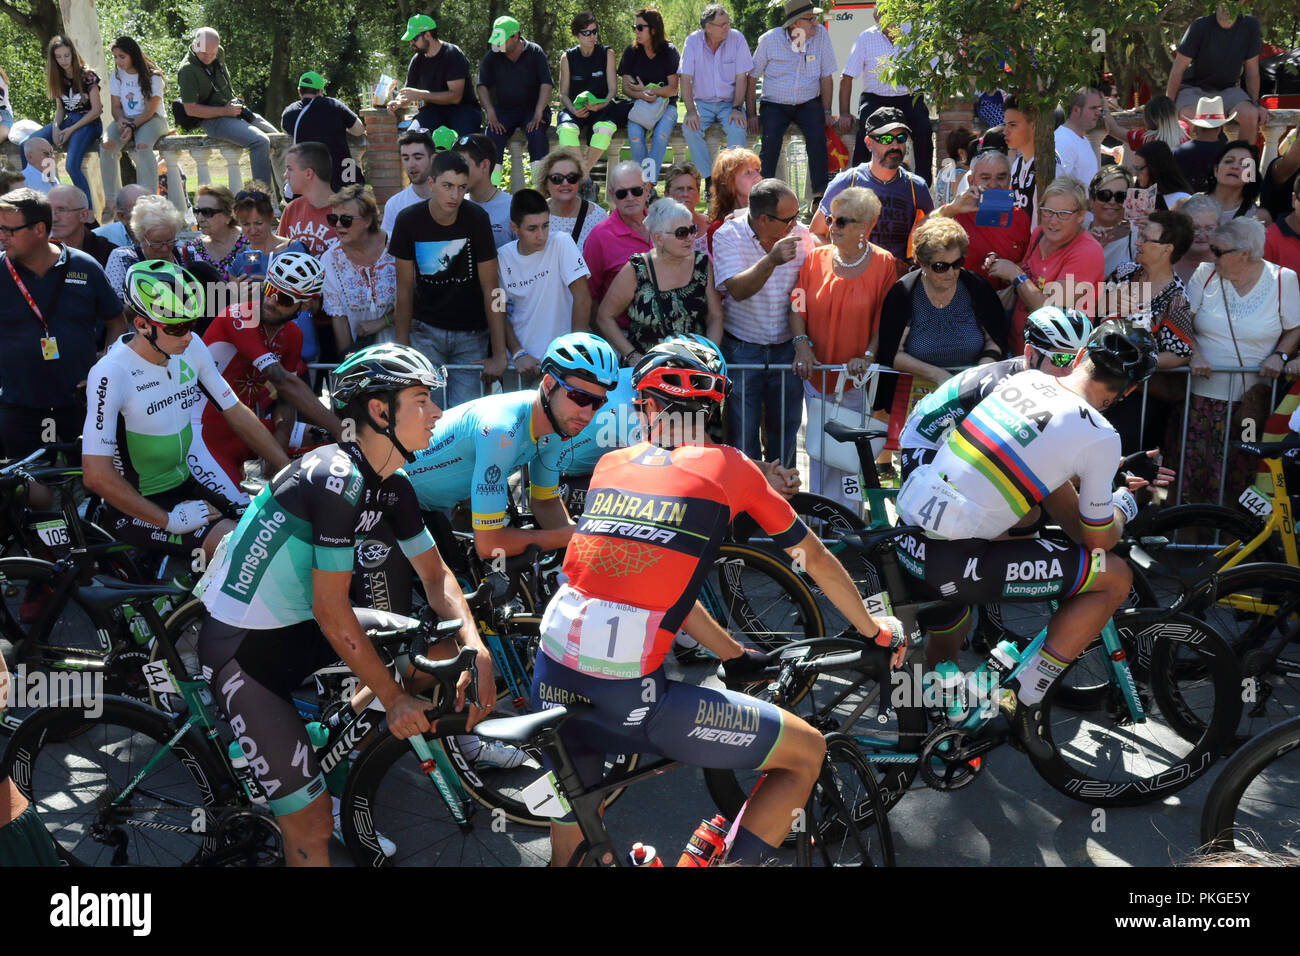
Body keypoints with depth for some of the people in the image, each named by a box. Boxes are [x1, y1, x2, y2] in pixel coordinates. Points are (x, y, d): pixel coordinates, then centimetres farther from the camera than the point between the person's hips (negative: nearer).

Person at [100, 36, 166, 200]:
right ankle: (111, 198, -21)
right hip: (125, 119, 4)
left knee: (142, 146, -37)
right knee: (107, 144, -26)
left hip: (151, 119, -4)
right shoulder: (116, 75, 9)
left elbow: (150, 110, -12)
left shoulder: (152, 76, -7)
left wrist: (132, 127, -25)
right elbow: (115, 106, 9)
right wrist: (121, 120, -15)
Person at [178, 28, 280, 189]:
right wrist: (225, 111, -18)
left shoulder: (220, 53, 7)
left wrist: (236, 104, 17)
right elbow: (190, 109, -18)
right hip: (213, 120, -9)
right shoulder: (187, 70, -16)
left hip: (234, 109, 9)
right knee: (260, 142, -29)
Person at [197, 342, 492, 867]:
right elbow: (332, 611, -24)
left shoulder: (392, 485, 1)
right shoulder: (337, 477, -26)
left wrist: (476, 648, -12)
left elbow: (435, 575, 5)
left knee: (442, 641, 3)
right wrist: (394, 698, -17)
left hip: (300, 627, 9)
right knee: (311, 824, -13)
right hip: (242, 649, -8)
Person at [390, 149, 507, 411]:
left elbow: (490, 289, -11)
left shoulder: (476, 219, -11)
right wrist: (401, 346, -4)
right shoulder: (409, 220, -7)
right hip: (426, 330, 1)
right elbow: (405, 288, -1)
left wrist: (499, 355, -14)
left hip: (472, 333, 0)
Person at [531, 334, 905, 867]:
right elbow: (816, 559, 17)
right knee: (806, 752, 12)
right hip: (630, 696, -5)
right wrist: (875, 633, 34)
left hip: (551, 678, 5)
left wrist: (738, 658, 30)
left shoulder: (610, 465, 15)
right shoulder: (730, 467, 5)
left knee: (571, 846, 31)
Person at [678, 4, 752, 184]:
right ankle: (709, 180, -20)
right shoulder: (692, 41, -4)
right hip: (702, 102, 1)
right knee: (690, 129, -28)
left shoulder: (736, 38, -4)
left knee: (737, 129, -31)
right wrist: (691, 111, -19)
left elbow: (741, 77, -4)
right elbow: (685, 79, -6)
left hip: (729, 102, -1)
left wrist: (737, 108, -16)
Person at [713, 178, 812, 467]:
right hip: (742, 348, -2)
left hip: (787, 348, 3)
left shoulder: (801, 234, -1)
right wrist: (771, 261, -38)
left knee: (786, 431, 11)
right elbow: (737, 290, -24)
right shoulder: (728, 235, -10)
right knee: (743, 434, 2)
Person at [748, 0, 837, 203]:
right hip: (775, 104, -1)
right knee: (771, 140, -28)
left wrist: (827, 111, -2)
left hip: (808, 103, 1)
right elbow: (752, 77, 0)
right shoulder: (769, 40, -8)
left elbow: (826, 76, 2)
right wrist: (751, 114, -5)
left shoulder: (821, 35, -4)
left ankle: (820, 194, -21)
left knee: (817, 136, -26)